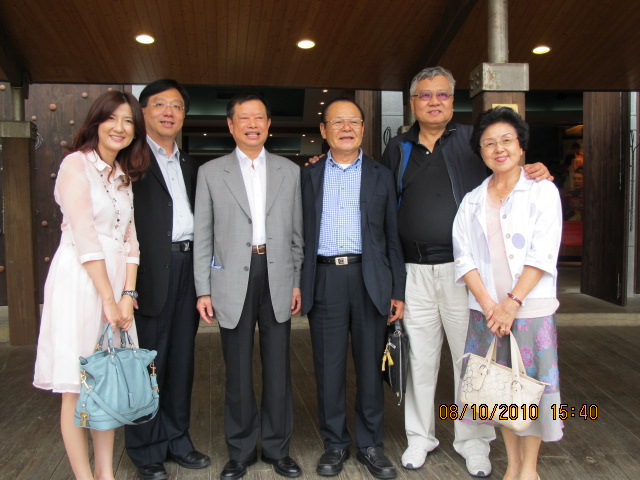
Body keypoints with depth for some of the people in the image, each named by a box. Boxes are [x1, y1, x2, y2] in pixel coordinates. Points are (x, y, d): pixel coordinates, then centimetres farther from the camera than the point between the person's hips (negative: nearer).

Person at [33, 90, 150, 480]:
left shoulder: (123, 176, 16)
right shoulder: (76, 164, -5)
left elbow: (130, 239, 10)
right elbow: (84, 237, -13)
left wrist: (127, 294, -2)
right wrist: (108, 298, -14)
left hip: (116, 281, 7)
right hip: (80, 282, -7)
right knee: (77, 387, 2)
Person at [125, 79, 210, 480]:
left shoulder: (190, 166, 18)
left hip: (188, 265, 6)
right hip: (150, 270, -6)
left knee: (182, 357, 13)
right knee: (149, 360, 2)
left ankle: (177, 439, 27)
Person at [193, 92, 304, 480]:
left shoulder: (290, 171, 9)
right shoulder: (211, 172, 5)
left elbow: (297, 232, 10)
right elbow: (203, 235, 3)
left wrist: (298, 282, 5)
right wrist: (204, 290, -1)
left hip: (278, 278, 1)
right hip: (233, 279, -1)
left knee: (278, 367, 8)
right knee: (238, 370, 7)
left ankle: (278, 448, 23)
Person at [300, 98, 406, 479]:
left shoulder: (381, 176, 10)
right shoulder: (309, 176, 11)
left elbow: (393, 237, 7)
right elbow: (302, 233, 8)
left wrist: (398, 291, 3)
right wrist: (298, 285, -1)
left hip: (370, 279, 0)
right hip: (325, 279, 0)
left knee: (370, 365, 7)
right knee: (329, 366, 6)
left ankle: (370, 444, 22)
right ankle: (335, 443, 22)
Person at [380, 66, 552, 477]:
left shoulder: (472, 139, 5)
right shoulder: (398, 149, 11)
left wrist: (535, 174, -13)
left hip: (463, 268, -1)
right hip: (415, 271, 2)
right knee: (420, 359, 10)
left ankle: (474, 442, 22)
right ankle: (420, 436, 27)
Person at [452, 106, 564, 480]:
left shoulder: (542, 191, 0)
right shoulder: (472, 201, 10)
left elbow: (543, 254, -9)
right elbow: (464, 257, 1)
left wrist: (513, 302, -15)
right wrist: (489, 304, -11)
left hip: (531, 308, -3)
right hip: (486, 310, 3)